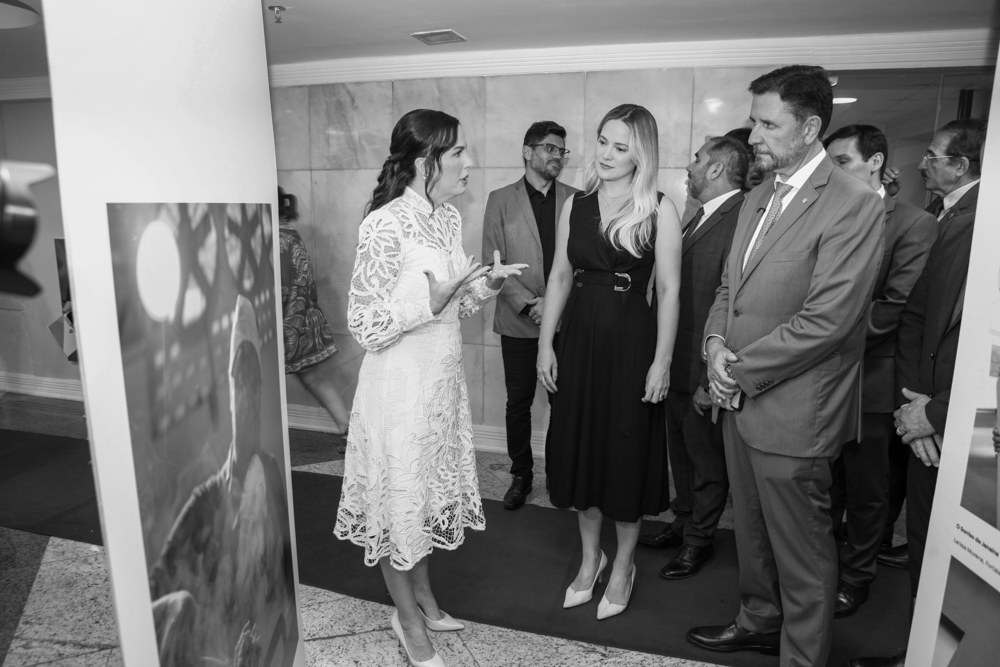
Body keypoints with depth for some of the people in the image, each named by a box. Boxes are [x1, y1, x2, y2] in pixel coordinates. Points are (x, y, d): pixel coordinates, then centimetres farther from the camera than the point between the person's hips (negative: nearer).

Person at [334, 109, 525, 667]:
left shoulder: (449, 217, 5)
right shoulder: (386, 225, -19)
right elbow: (366, 326, -18)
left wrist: (485, 286, -6)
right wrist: (433, 297, -28)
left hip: (443, 378, 8)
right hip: (401, 383, -8)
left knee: (428, 491, 20)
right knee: (399, 494, 10)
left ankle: (423, 599, 42)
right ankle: (410, 619, 32)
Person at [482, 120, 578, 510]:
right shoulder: (501, 200, 3)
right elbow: (493, 262, -2)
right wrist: (528, 303, -12)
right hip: (518, 321, 0)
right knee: (518, 403, 8)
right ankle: (520, 475, 25)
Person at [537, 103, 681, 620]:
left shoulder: (659, 210, -6)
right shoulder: (576, 205, 6)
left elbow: (669, 291, -7)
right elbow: (560, 277, 7)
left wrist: (662, 361, -11)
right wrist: (545, 344, 3)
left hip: (631, 341, -4)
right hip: (578, 338, 4)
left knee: (627, 453, 8)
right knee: (580, 448, 13)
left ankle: (623, 565, 31)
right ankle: (590, 558, 35)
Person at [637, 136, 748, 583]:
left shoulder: (741, 221, -20)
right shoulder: (700, 217, 10)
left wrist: (712, 381, -21)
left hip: (704, 374, -8)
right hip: (677, 365, 8)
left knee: (707, 462, 12)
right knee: (681, 452, 23)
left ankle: (699, 541, 32)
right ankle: (683, 523, 43)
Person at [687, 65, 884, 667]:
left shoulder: (855, 204, -15)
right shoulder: (760, 197, 11)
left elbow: (827, 319, -21)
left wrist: (743, 369, -14)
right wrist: (717, 343, -4)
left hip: (792, 414, -8)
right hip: (742, 401, 8)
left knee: (802, 555, 10)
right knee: (751, 530, 24)